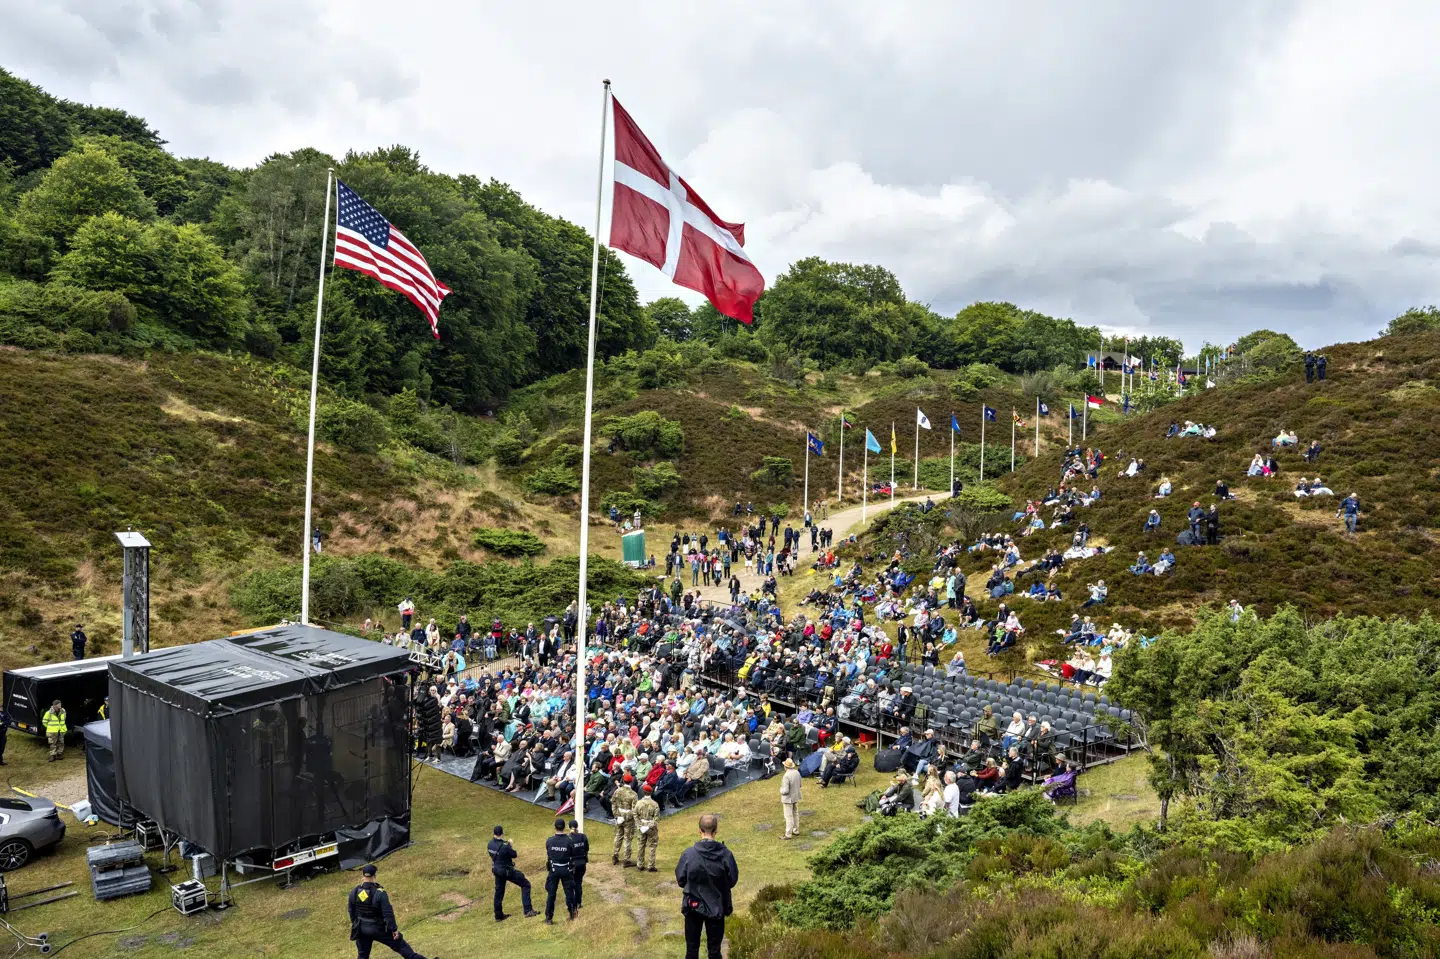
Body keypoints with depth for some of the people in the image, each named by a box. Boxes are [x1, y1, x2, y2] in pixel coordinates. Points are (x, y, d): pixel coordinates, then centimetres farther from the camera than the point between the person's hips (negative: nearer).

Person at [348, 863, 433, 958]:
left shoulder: (354, 892, -8)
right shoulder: (380, 893, -23)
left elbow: (351, 911, 6)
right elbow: (388, 913, -21)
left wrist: (355, 924, 23)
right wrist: (394, 929, -12)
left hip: (361, 929, 4)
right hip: (378, 928, -4)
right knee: (399, 944, 8)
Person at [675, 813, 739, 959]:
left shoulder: (688, 854, -18)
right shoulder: (726, 854, -17)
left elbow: (680, 881, -6)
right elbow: (732, 881, -4)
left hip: (693, 907, 0)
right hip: (717, 908, 0)